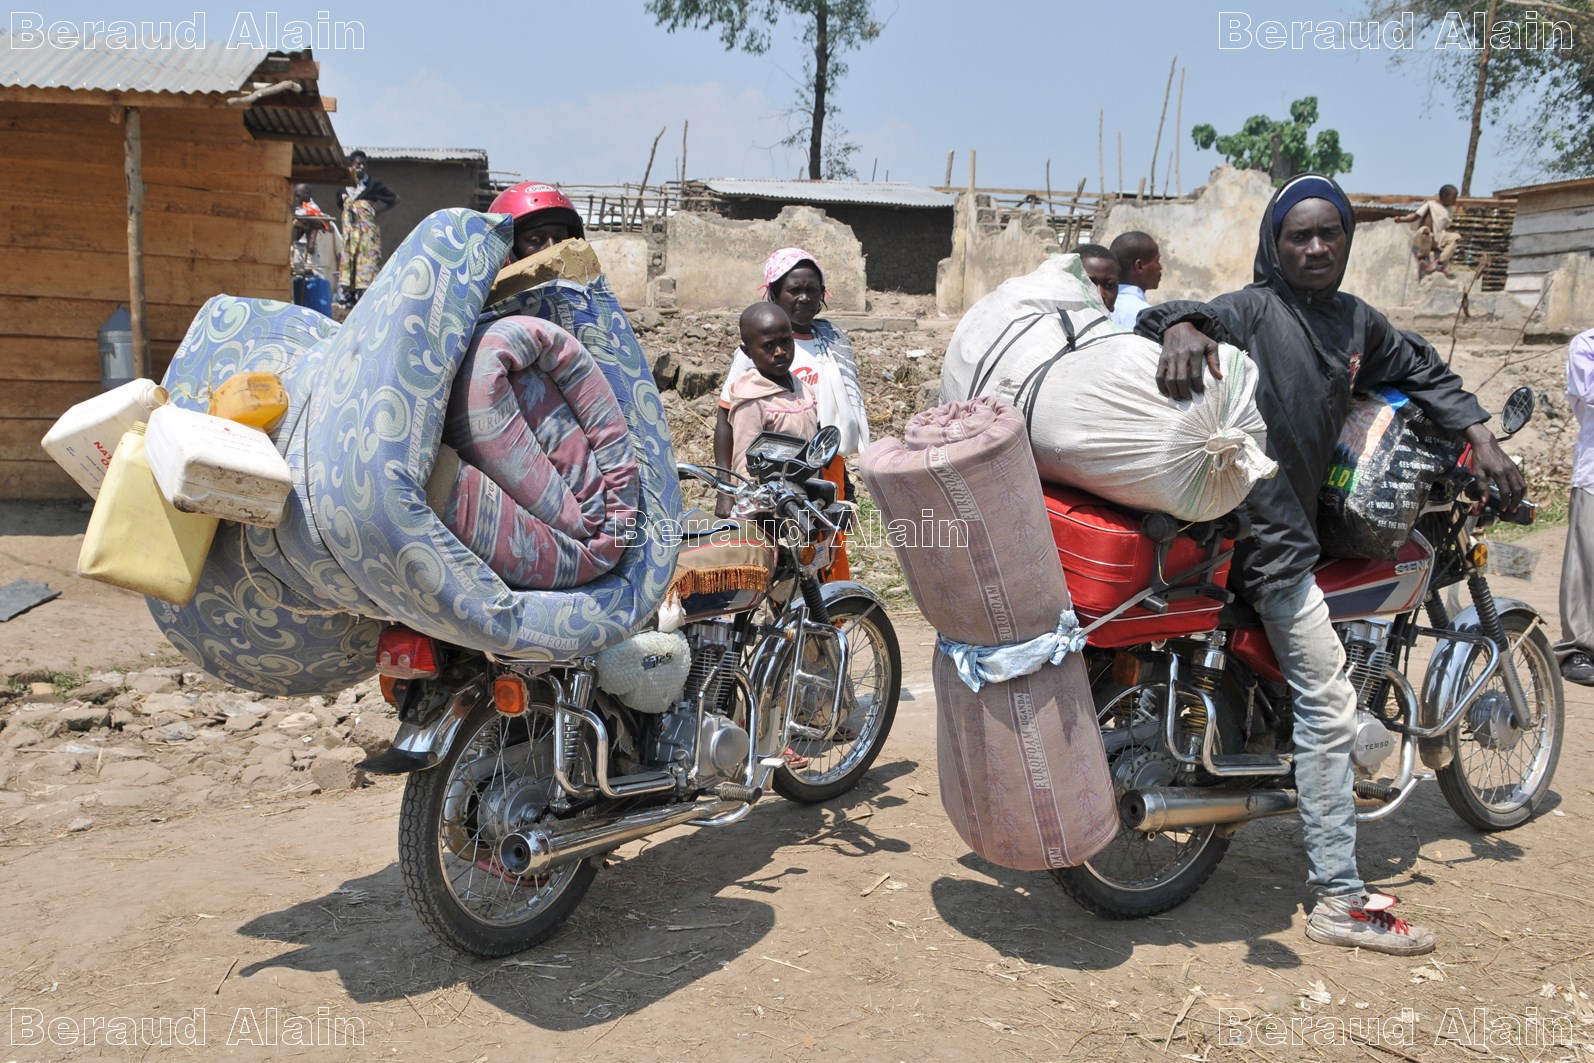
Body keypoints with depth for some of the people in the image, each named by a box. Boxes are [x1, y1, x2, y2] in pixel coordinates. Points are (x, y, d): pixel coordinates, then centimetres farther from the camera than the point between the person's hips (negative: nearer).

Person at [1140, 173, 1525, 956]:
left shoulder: (1357, 323, 15)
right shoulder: (1254, 310, -6)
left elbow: (1423, 371, 27)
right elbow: (1201, 316, -21)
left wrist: (1480, 437, 17)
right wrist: (1181, 327, -45)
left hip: (1307, 519, 9)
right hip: (1264, 532, -9)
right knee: (1329, 710, -8)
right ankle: (1339, 901, 0)